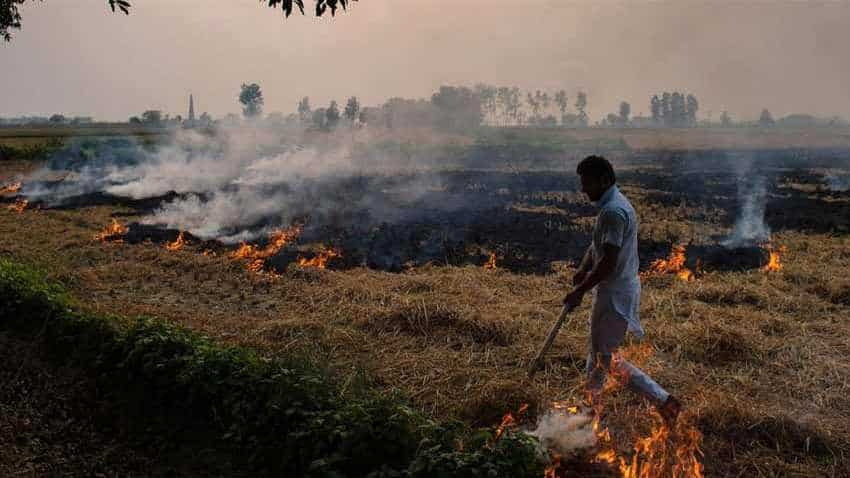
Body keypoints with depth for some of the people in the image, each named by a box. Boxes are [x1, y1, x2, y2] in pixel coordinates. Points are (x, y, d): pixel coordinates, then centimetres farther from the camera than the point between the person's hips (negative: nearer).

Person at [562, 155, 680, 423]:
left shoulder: (613, 212, -23)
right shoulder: (612, 205, 11)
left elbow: (609, 262, -27)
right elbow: (597, 246, 18)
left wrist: (580, 291, -19)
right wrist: (582, 271, 2)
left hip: (616, 294, -10)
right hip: (611, 290, 10)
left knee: (607, 357, -3)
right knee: (597, 349, 21)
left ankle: (663, 401, 1)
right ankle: (591, 403, 35)